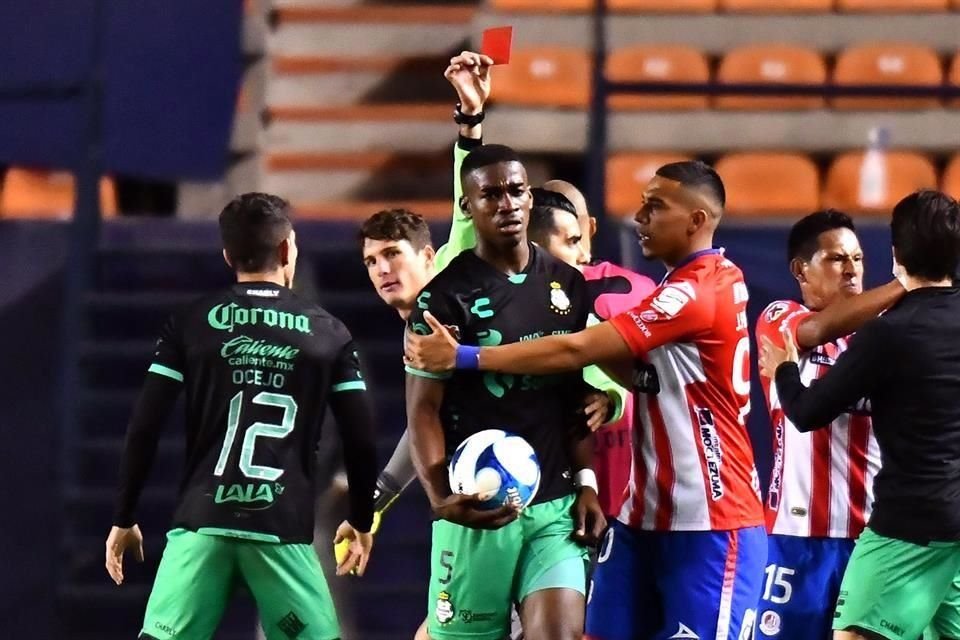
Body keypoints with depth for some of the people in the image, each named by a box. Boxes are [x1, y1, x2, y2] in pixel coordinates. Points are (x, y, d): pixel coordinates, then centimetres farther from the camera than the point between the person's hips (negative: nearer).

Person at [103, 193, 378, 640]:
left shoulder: (191, 325, 6)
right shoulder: (327, 334, 6)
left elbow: (144, 429, 2)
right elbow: (360, 440, 6)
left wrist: (124, 519, 10)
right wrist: (361, 521, 21)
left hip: (201, 522, 0)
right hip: (283, 528, 0)